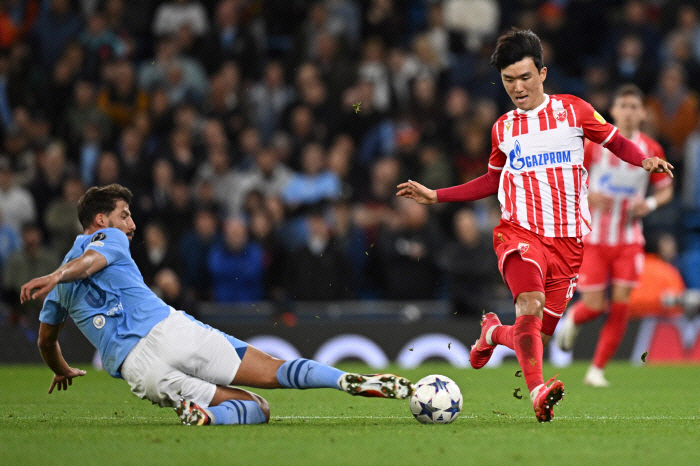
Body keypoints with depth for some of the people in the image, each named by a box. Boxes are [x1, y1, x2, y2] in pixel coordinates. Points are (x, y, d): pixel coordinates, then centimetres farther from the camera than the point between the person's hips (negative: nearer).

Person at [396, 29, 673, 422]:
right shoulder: (503, 128, 14)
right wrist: (436, 196, 25)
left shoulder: (573, 110, 6)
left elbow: (616, 142, 12)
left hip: (567, 239, 1)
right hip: (520, 231, 0)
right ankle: (538, 390, -40)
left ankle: (493, 332, 35)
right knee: (531, 305, -31)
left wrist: (645, 161, -9)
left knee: (539, 336, 2)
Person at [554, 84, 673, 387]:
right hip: (593, 237, -2)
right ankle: (572, 319, 31)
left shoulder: (651, 151, 0)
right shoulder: (593, 144, -7)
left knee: (620, 305, -7)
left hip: (629, 240, 2)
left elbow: (665, 189, 13)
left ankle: (597, 370, 6)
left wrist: (650, 203, -9)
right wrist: (587, 196, -19)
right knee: (595, 306, -7)